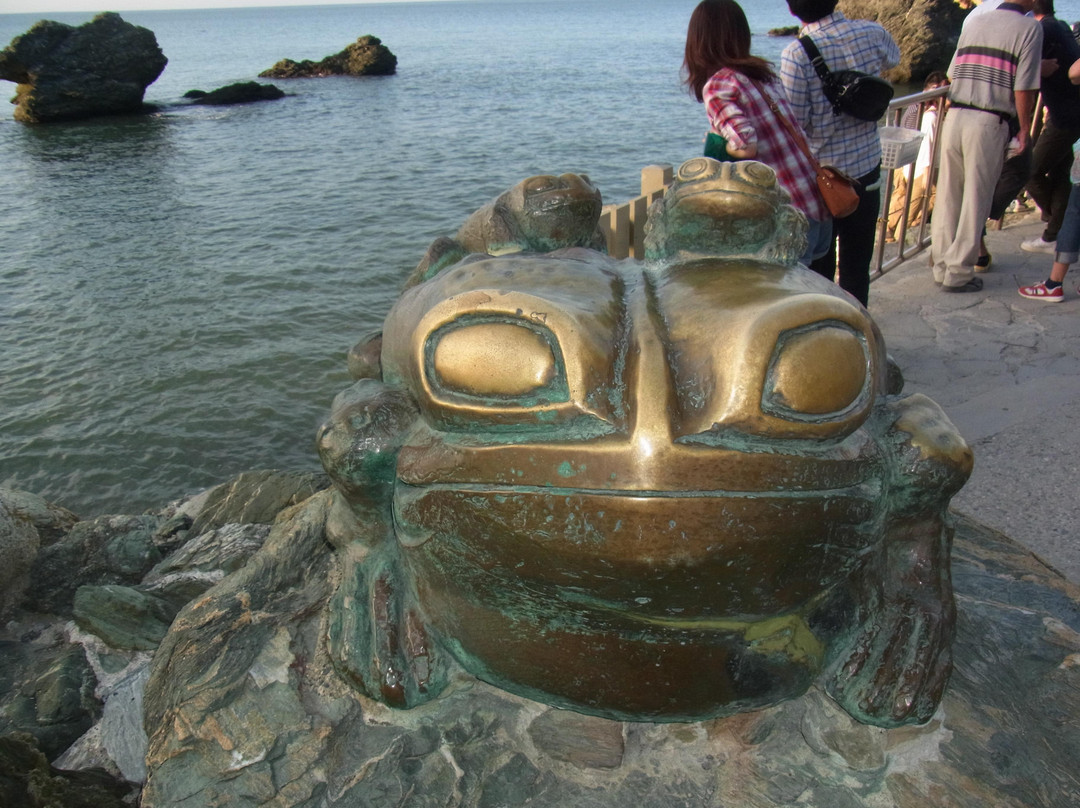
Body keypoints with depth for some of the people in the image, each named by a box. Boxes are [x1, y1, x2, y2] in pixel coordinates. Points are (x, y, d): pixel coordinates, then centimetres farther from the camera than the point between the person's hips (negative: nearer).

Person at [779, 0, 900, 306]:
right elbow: (893, 58, 20)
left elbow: (794, 120, -16)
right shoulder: (872, 33, -4)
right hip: (867, 168, 4)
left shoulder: (796, 55, -19)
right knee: (857, 264, 14)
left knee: (817, 264, 10)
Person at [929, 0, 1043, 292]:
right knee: (975, 200, 3)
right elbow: (1024, 88, -7)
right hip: (990, 124, -4)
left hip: (954, 116, 5)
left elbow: (953, 74, 14)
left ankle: (941, 265, 18)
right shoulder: (1029, 28, -2)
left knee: (947, 196, 11)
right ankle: (958, 273, 7)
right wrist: (1024, 130, 3)